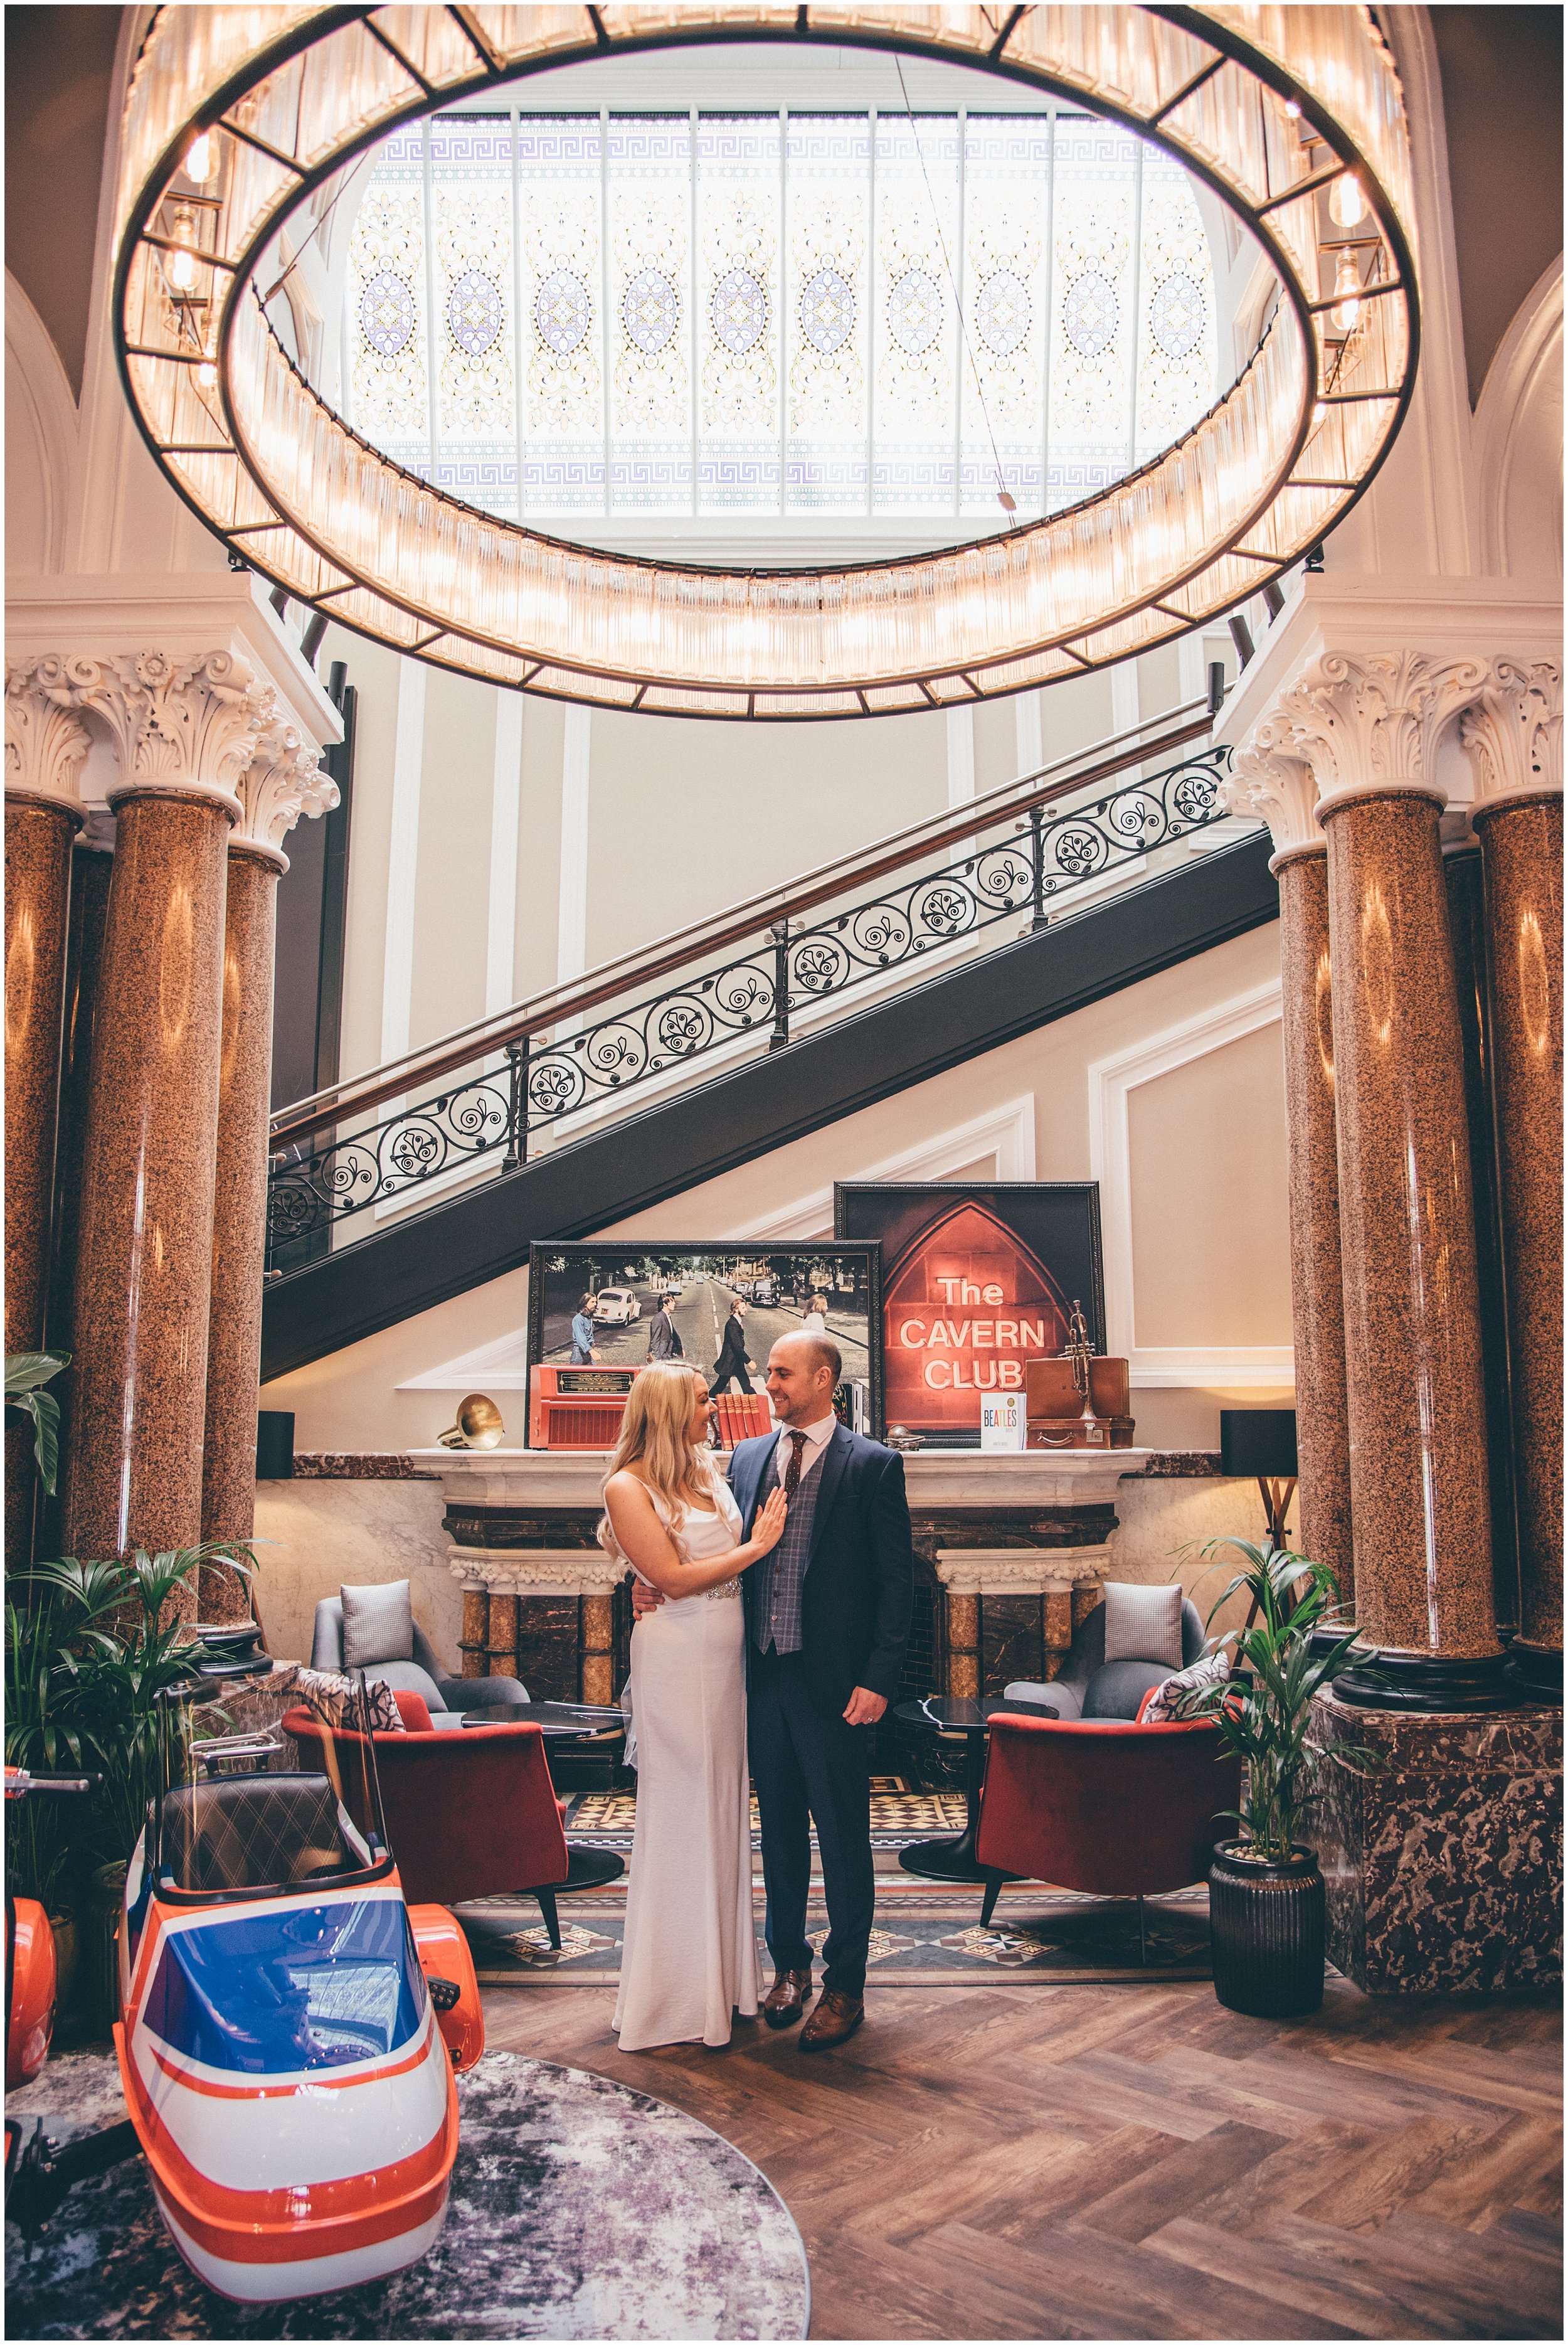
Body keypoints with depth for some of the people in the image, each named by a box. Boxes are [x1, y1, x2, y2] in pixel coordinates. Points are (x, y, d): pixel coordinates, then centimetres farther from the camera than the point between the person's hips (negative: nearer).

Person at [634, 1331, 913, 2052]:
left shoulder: (873, 1465, -6)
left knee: (842, 1835, 7)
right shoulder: (746, 1457, 9)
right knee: (780, 1828, 17)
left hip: (834, 1683, -4)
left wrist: (877, 1679, -12)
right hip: (763, 1675, 5)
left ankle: (845, 1986, 22)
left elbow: (897, 1580, -7)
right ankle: (790, 1965, 34)